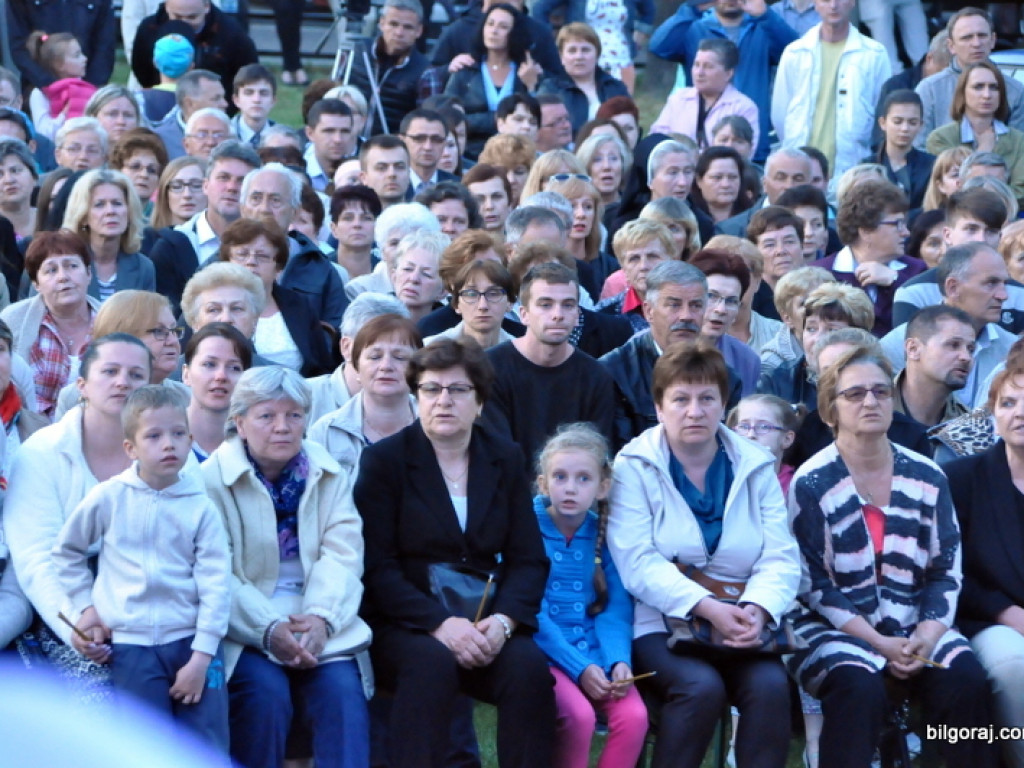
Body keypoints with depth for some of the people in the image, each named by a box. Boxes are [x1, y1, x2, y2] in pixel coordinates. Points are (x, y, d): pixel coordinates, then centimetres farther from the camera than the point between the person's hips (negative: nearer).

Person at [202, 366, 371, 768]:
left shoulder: (330, 476, 11)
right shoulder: (211, 479, -2)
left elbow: (342, 554, -1)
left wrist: (320, 618, -19)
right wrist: (268, 629, -24)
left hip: (319, 625, 3)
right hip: (242, 629, -3)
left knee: (342, 688, -23)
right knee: (266, 690, -28)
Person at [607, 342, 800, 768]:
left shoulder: (756, 467, 10)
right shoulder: (633, 467, 0)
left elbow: (781, 558, 2)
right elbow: (637, 563, -11)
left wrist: (758, 610, -20)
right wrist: (707, 608, -24)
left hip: (740, 627, 3)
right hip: (659, 622, -3)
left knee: (771, 685, -26)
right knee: (702, 686, -30)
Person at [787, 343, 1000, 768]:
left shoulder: (927, 477, 6)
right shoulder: (811, 483, -5)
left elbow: (946, 572, 6)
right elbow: (812, 583, -7)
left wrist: (927, 637, -12)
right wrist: (878, 643, -16)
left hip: (916, 627, 3)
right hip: (836, 628, -3)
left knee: (967, 681, -24)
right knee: (861, 687, -34)